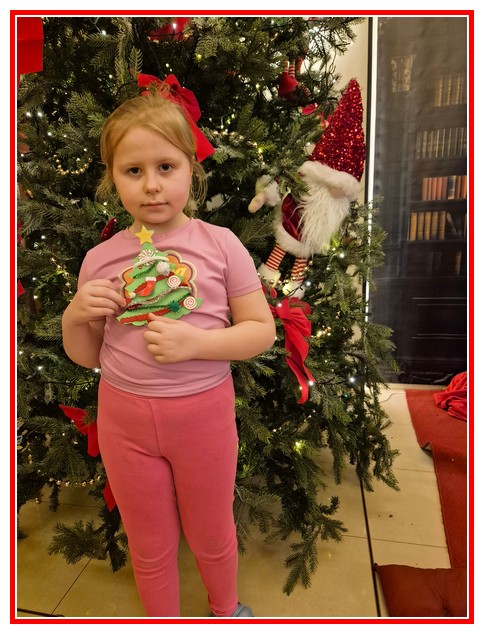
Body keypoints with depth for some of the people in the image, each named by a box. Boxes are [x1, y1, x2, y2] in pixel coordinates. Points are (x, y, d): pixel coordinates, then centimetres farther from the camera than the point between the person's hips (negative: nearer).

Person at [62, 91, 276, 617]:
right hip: (125, 417, 2)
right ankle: (163, 620, 53)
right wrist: (74, 317, -14)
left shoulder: (219, 244, -9)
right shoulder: (100, 259, -2)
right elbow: (87, 357, 6)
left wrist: (196, 342, -23)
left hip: (204, 413, -1)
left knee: (212, 535, 23)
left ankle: (226, 608, 56)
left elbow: (262, 331, -9)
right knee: (150, 546, 22)